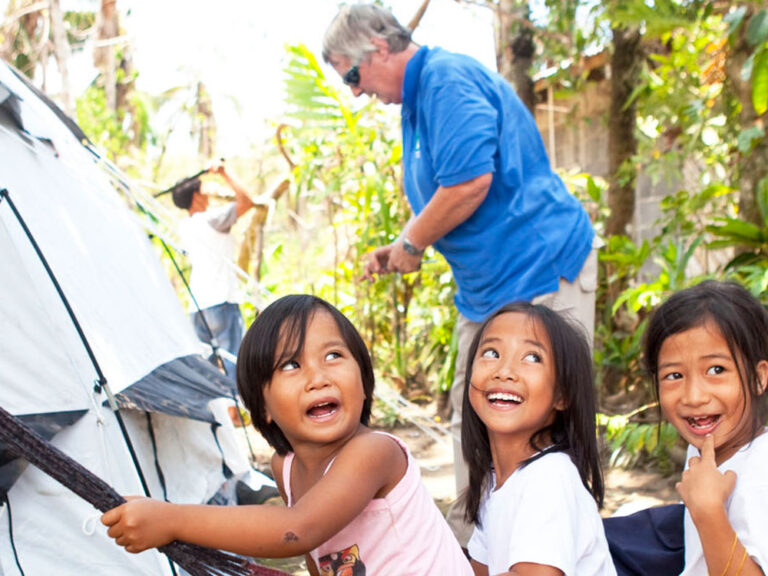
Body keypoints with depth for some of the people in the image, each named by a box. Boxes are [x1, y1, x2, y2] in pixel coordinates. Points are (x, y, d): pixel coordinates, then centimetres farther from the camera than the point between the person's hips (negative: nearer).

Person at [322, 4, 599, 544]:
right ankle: (469, 543, 26)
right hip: (484, 286, 11)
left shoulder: (448, 78, -15)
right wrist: (398, 250, 11)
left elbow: (471, 181, -27)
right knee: (469, 419, 14)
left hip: (540, 269, -11)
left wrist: (411, 243, -13)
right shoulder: (419, 98, 17)